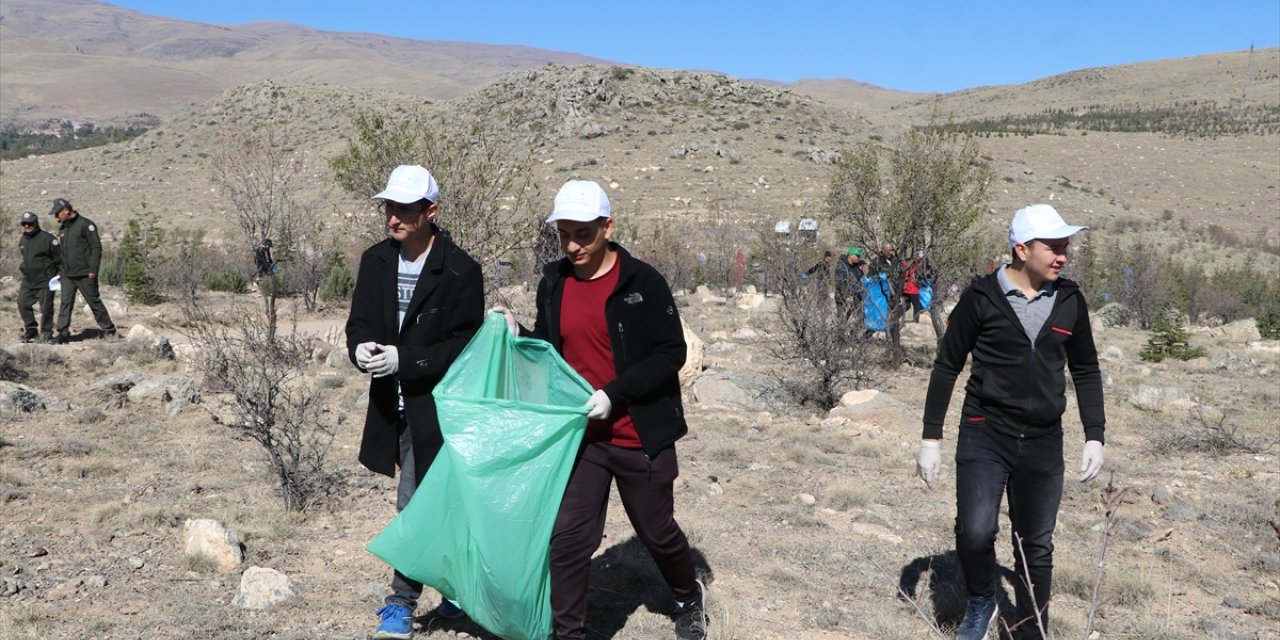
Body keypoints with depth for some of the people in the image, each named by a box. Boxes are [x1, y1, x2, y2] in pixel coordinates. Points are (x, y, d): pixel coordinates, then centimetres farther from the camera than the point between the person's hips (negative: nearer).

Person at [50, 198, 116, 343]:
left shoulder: (86, 225, -9)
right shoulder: (62, 229, 14)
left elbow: (96, 248, -13)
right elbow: (60, 253, 22)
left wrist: (93, 270, -17)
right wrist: (60, 271, 16)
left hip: (84, 274, -6)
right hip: (67, 275, 6)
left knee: (94, 301, 2)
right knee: (65, 303, 0)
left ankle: (109, 329, 14)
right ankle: (63, 334, 0)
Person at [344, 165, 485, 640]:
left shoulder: (460, 271, -13)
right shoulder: (376, 261, 4)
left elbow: (464, 346, -13)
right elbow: (359, 322, 9)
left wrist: (403, 360, -22)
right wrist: (361, 348, -15)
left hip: (435, 405, -6)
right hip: (394, 404, 6)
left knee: (416, 505, -4)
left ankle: (402, 601, 10)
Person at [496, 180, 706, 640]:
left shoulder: (642, 282, -12)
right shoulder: (553, 283, 3)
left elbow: (671, 353, -13)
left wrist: (615, 393, -22)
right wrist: (518, 337, -6)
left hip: (641, 437, -3)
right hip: (579, 435, 3)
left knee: (657, 532, 15)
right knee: (568, 538, -2)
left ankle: (689, 598, 45)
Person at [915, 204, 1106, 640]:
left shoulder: (1070, 301, 5)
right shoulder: (983, 297, -6)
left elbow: (1086, 371, 15)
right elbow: (947, 367, -1)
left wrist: (1094, 437, 8)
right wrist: (931, 439, -3)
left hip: (1043, 442, 4)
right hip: (985, 435, -3)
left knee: (1037, 548, 9)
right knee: (976, 531, -19)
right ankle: (981, 601, 11)